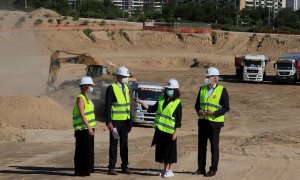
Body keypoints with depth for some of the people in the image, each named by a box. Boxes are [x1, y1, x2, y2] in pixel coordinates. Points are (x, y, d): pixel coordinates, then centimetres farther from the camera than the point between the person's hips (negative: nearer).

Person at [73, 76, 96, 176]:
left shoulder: (87, 98, 17)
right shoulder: (80, 98, -13)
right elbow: (82, 114, -20)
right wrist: (88, 127, -25)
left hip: (89, 128, 9)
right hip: (83, 129, -9)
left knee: (89, 149, 13)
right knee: (83, 150, -6)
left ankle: (87, 169, 21)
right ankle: (80, 171, -2)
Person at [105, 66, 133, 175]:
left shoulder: (126, 88, 11)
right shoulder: (111, 88, -11)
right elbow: (107, 106, -14)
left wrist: (130, 121, 13)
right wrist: (108, 122, -19)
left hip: (125, 121, 6)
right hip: (115, 121, -6)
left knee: (124, 144, 9)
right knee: (114, 144, 0)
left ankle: (124, 166, 16)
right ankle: (112, 167, 5)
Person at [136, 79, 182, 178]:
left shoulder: (177, 103, -8)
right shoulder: (161, 99, 9)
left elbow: (178, 120, -9)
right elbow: (152, 109, 15)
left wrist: (176, 133, -14)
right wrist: (142, 102, 6)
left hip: (170, 131, -6)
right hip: (160, 130, 6)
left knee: (170, 151, 2)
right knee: (161, 150, 11)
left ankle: (170, 170, 12)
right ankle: (165, 169, 23)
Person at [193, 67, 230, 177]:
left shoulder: (222, 90, -7)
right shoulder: (202, 89, 9)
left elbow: (226, 108, -8)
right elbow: (197, 104, 14)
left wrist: (213, 113, -21)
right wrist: (199, 111, -8)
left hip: (214, 122, -5)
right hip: (202, 121, 5)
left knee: (214, 146, 2)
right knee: (201, 145, 8)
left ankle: (213, 169, 9)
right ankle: (201, 168, 17)